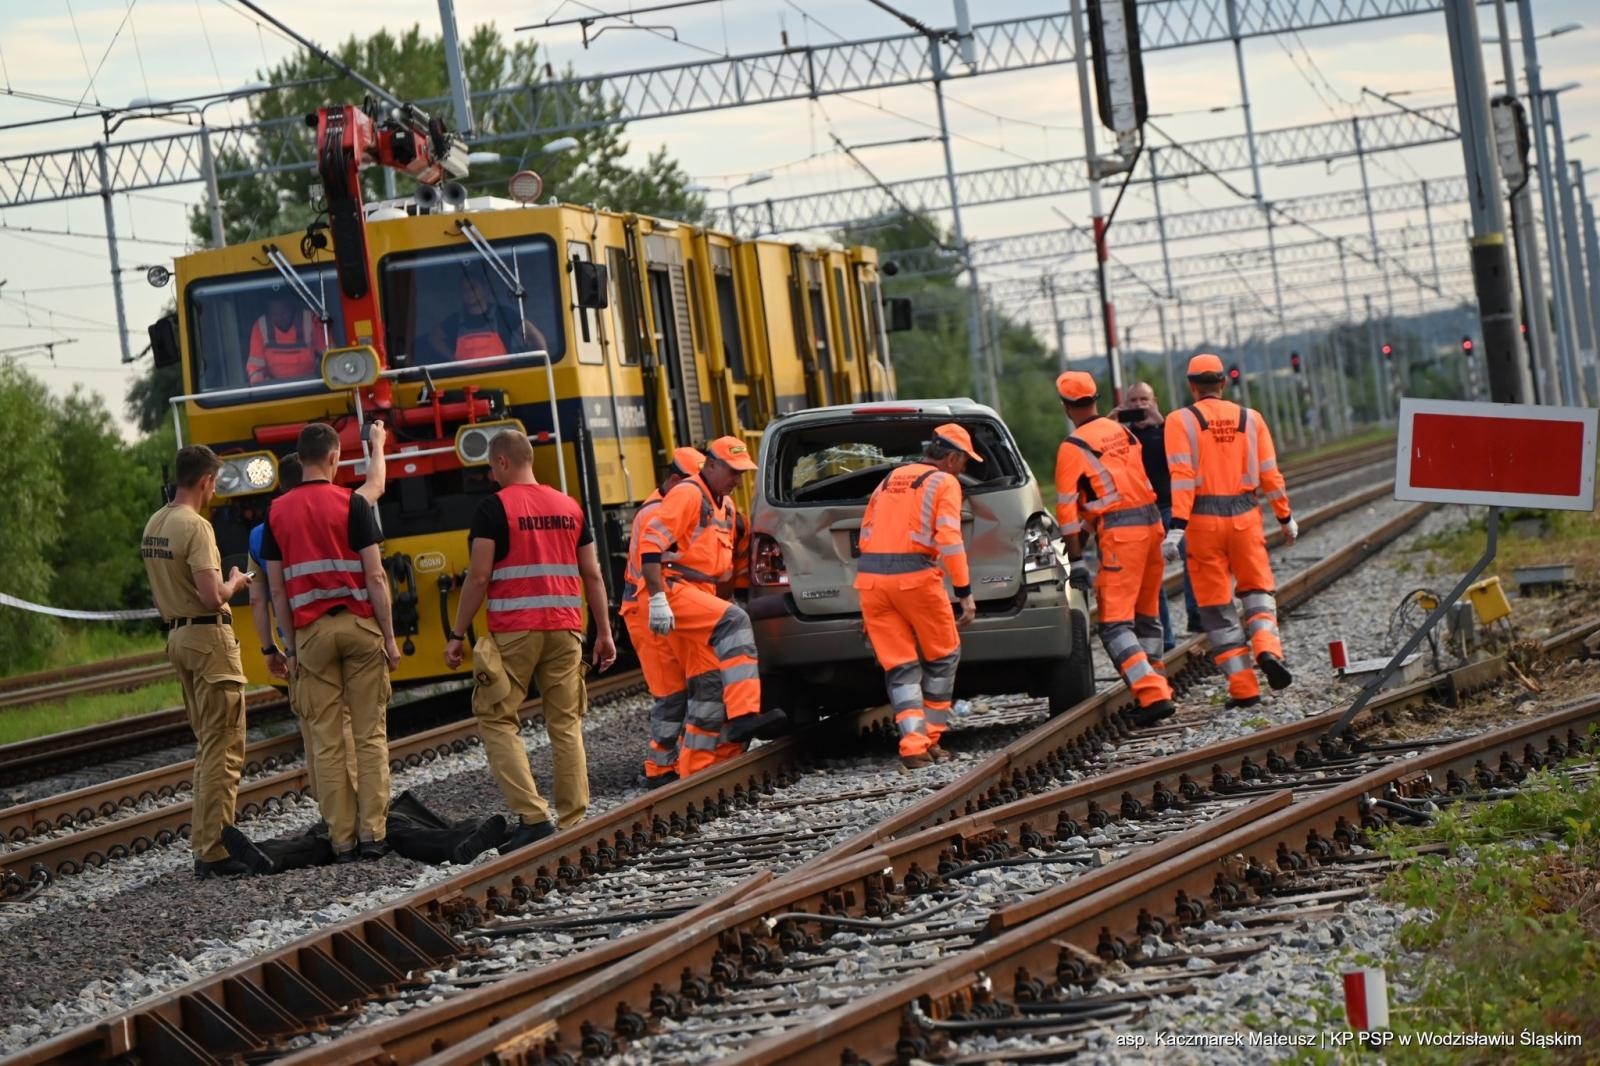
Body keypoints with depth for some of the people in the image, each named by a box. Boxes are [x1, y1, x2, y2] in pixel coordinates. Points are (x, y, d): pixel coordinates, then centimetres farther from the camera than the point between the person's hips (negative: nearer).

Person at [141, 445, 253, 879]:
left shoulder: (153, 526, 9)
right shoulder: (195, 527, -18)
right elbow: (212, 597, -23)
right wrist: (234, 583, -3)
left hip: (176, 634, 9)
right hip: (209, 637, -9)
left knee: (208, 744, 18)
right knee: (222, 748, -5)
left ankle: (204, 839, 21)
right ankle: (212, 851, -7)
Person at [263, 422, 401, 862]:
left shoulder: (277, 511, 4)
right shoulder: (352, 504, -5)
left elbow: (276, 587, 4)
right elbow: (375, 577, -8)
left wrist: (290, 646, 11)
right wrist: (390, 637, -2)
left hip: (311, 630, 2)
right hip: (359, 626, -2)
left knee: (326, 740, 4)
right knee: (370, 735, 3)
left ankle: (343, 838, 2)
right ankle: (372, 833, -2)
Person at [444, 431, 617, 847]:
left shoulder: (494, 507, -4)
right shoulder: (570, 507, 12)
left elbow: (478, 577, -7)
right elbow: (592, 574, 12)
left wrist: (457, 635, -1)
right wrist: (604, 632, 18)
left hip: (513, 632, -5)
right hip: (565, 629, 5)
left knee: (497, 720, 2)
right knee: (566, 724, 8)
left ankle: (533, 816, -10)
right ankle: (573, 822, 5)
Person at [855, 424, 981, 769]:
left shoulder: (890, 480, 22)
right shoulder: (944, 483, 3)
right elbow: (949, 538, -9)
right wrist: (965, 593, -10)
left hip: (871, 578, 5)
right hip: (915, 576, -5)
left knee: (900, 667, 5)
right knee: (942, 657, 14)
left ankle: (913, 745, -9)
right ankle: (930, 739, 16)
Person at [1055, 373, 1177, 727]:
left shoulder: (1073, 447, -6)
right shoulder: (1123, 433, 14)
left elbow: (1067, 507, -8)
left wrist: (1076, 559, -3)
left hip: (1120, 534, -7)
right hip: (1151, 524, 7)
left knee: (1115, 623, -7)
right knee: (1147, 614, 20)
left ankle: (1153, 695, -20)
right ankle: (1155, 683, 28)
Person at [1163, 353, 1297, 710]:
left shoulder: (1180, 421, -2)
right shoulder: (1250, 418, 7)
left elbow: (1181, 476, -13)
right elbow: (1269, 473, 8)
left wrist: (1177, 526, -17)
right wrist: (1286, 518, 17)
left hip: (1204, 519, -2)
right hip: (1245, 516, 2)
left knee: (1216, 605, 6)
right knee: (1256, 589, 18)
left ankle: (1243, 687, 3)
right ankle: (1268, 648, -12)